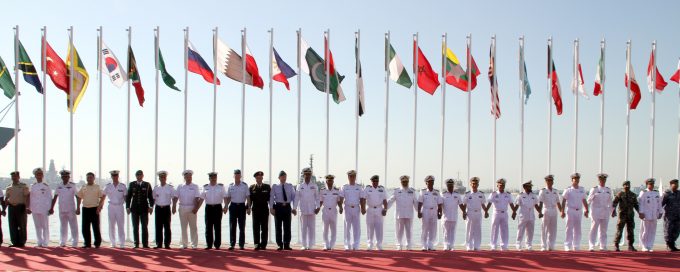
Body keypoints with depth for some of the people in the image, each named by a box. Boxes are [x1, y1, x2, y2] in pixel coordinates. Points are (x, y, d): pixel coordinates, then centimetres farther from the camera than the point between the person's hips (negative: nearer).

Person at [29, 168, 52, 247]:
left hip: (44, 210, -4)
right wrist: (29, 208, 8)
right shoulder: (33, 186, 10)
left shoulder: (46, 186, -1)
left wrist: (49, 209, -7)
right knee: (37, 226, 8)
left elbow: (49, 198, -2)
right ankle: (39, 242, 14)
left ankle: (45, 243, 3)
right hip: (35, 210, 4)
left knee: (45, 226, -1)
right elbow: (31, 198, 13)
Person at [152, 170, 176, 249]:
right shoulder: (156, 188, 9)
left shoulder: (170, 187, 2)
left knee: (167, 227, -1)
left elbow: (175, 197, 2)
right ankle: (159, 244, 8)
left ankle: (167, 244, 2)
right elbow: (153, 198, 14)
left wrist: (174, 206, -8)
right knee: (158, 227, 3)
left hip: (166, 208, -2)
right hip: (158, 208, 2)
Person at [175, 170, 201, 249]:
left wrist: (196, 208, -12)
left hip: (191, 209, -2)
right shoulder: (180, 187, 9)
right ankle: (184, 244, 12)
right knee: (183, 227, 5)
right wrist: (174, 207, -4)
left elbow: (197, 198, -3)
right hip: (182, 208, 2)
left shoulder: (195, 187, 4)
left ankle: (194, 244, 4)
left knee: (193, 227, 0)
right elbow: (175, 198, 6)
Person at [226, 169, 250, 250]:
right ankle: (232, 244, 4)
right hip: (233, 206, 1)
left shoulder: (245, 185, 1)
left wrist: (248, 208, -5)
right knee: (232, 226, 1)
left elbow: (248, 197, 1)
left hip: (242, 206, -1)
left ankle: (241, 244, 8)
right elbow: (228, 197, 10)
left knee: (242, 227, 3)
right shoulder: (230, 186, 5)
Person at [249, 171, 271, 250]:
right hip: (255, 209, 0)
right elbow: (250, 199, 6)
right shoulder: (251, 187, 8)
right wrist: (249, 208, -6)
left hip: (264, 210, 0)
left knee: (264, 228, 1)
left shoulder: (267, 187, 7)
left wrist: (271, 207, -4)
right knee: (256, 228, -1)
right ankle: (256, 244, 2)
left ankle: (263, 245, 5)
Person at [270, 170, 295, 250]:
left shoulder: (290, 186, 7)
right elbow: (271, 197, 0)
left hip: (287, 207, 1)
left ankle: (287, 245, 9)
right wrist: (272, 208, -8)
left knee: (287, 226, 3)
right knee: (278, 226, 2)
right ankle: (280, 245, 9)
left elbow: (294, 197, 6)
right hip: (278, 207, -1)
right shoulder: (275, 186, 3)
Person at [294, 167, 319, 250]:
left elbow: (317, 197, 7)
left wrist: (317, 207, -2)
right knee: (304, 228, 1)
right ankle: (304, 245, 5)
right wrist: (294, 208, 1)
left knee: (312, 228, -1)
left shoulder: (314, 186, 8)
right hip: (303, 210, 0)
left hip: (312, 210, 0)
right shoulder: (299, 186, 8)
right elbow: (297, 198, 7)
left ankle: (310, 245, 3)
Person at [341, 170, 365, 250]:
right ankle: (347, 246, 5)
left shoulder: (359, 187, 10)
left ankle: (355, 246, 2)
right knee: (347, 228, 1)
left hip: (356, 208, 1)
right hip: (347, 208, -1)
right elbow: (341, 198, -3)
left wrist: (363, 208, -6)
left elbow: (362, 199, 7)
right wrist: (340, 207, -18)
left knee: (356, 228, -1)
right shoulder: (344, 187, 7)